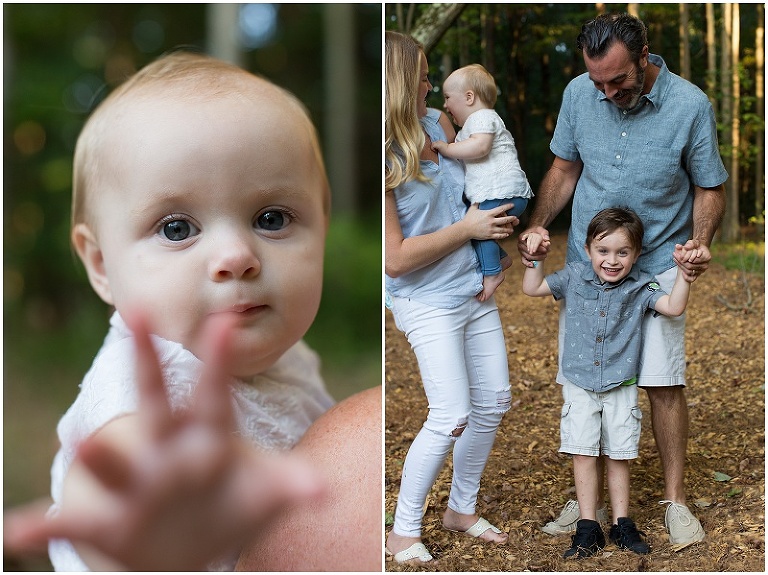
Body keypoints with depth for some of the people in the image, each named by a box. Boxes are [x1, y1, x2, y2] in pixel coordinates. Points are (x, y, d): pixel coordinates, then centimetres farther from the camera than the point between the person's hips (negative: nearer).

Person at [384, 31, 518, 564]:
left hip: (475, 289, 8)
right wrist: (468, 227, -16)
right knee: (452, 416, -12)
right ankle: (404, 530, 8)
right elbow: (396, 258, -22)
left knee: (494, 402, 12)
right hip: (428, 301, -7)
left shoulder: (437, 122, -1)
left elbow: (474, 177, 19)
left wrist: (497, 217, 1)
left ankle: (463, 507, 33)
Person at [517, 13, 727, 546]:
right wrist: (538, 225, -6)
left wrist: (701, 240, -21)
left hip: (657, 264, -3)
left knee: (664, 381, -6)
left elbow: (710, 188, -3)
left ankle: (675, 500, 10)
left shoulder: (690, 106, -14)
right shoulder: (579, 93, -6)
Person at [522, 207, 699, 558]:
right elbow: (532, 289, 5)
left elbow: (674, 307, -13)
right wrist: (534, 256, -5)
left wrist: (684, 271, -21)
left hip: (621, 389, 0)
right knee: (583, 454, 0)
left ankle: (622, 524, 19)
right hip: (579, 387, 1)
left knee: (618, 457, 7)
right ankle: (588, 527, 7)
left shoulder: (639, 288, -4)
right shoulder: (574, 278, -1)